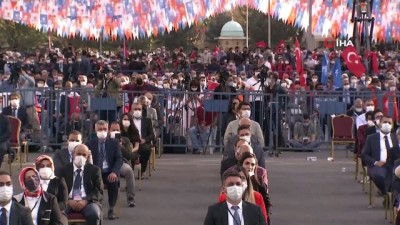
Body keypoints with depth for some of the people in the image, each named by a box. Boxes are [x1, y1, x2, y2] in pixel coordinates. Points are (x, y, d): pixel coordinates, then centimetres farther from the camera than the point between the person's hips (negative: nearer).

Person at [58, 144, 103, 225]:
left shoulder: (94, 170, 13)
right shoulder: (64, 170, 15)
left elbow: (99, 191, 4)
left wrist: (86, 201, -14)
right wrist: (68, 201, -14)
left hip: (88, 202, 0)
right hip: (69, 202, 0)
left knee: (94, 214, -35)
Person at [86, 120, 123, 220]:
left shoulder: (114, 143, 8)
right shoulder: (90, 143, 9)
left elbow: (119, 159, -1)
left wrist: (114, 172, -20)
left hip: (109, 172, 0)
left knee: (114, 182, -34)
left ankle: (111, 209, -20)